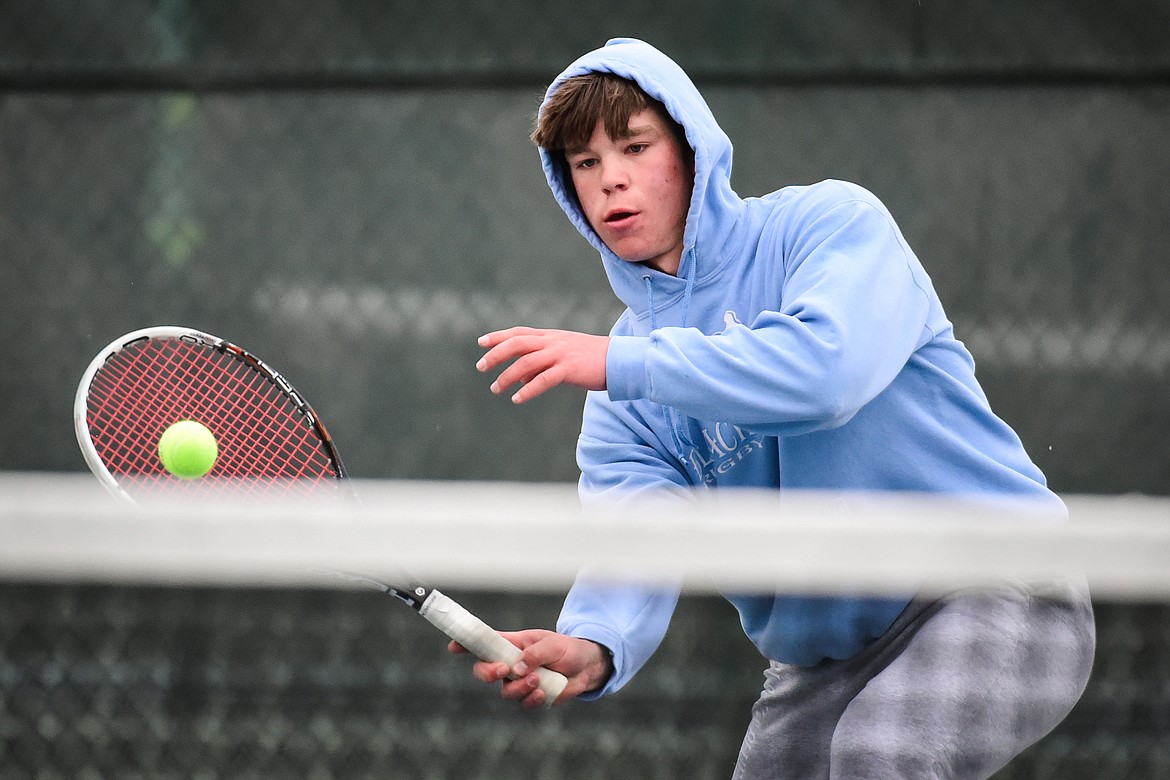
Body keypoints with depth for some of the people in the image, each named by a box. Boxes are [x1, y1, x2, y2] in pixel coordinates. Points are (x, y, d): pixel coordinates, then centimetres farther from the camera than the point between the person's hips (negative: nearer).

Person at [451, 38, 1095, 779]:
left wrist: (624, 363, -27)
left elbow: (829, 367, -29)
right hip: (825, 657, 7)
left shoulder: (830, 220, -8)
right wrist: (593, 646, -32)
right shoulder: (623, 393, 6)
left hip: (992, 585, -7)